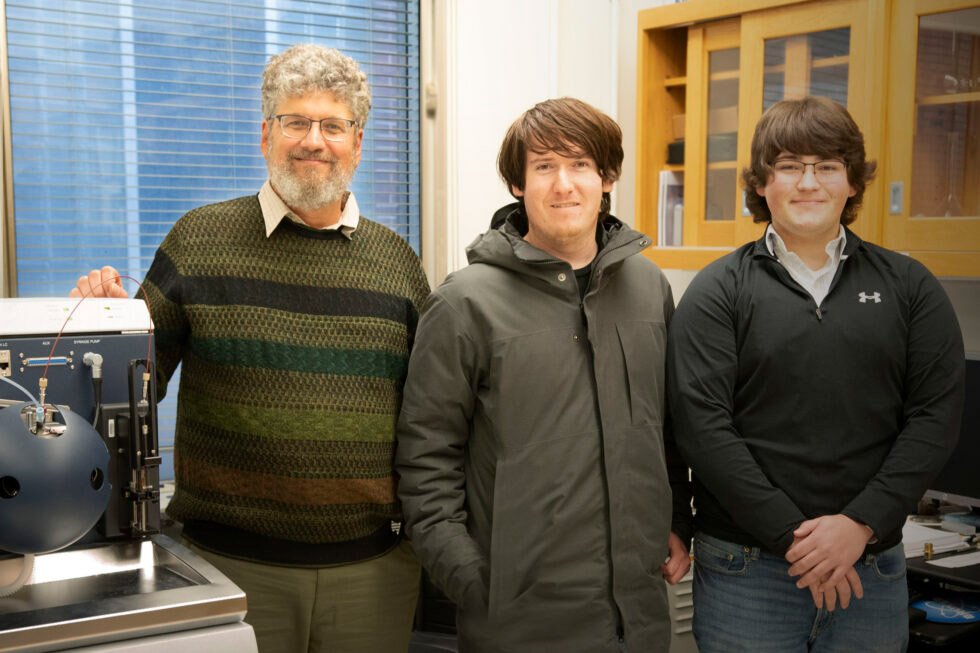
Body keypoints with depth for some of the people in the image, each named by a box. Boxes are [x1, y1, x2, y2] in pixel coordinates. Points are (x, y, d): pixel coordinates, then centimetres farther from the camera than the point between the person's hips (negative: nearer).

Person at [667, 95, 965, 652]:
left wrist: (860, 523, -12)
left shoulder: (910, 287, 6)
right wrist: (793, 536, -14)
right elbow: (701, 423, -10)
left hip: (872, 568, 2)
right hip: (745, 570, -2)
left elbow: (937, 417, -1)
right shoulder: (719, 291, -1)